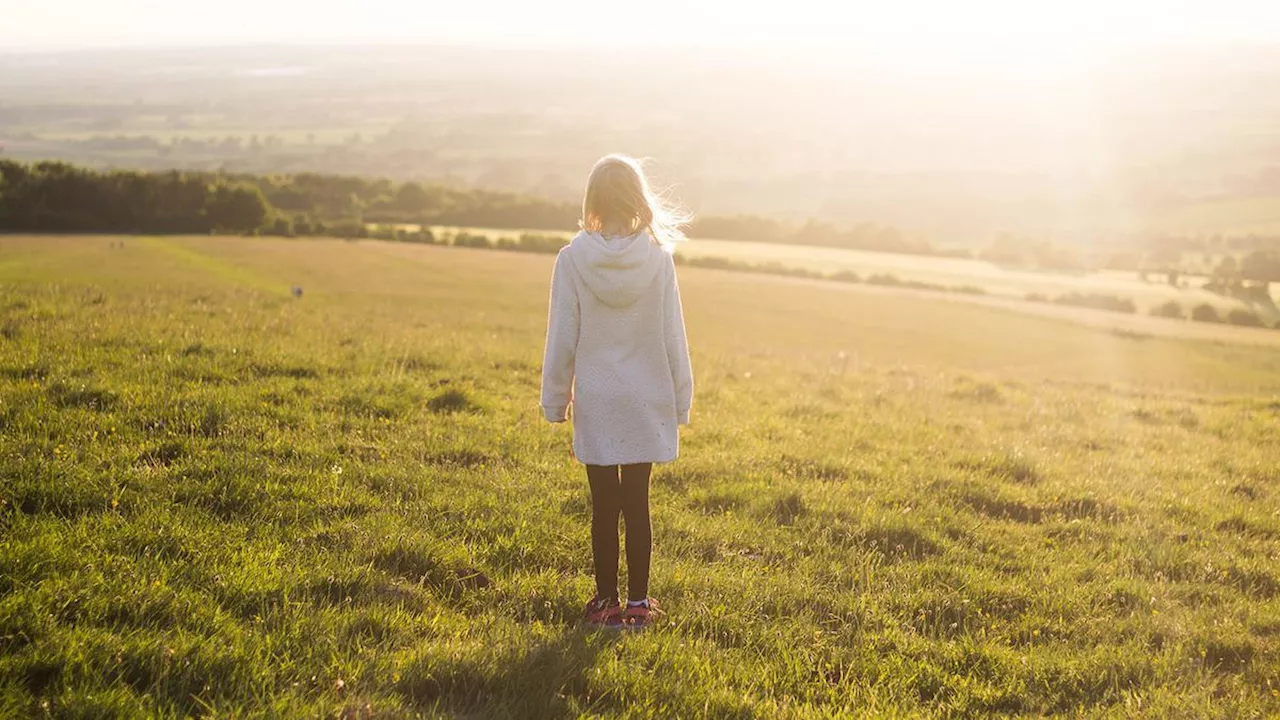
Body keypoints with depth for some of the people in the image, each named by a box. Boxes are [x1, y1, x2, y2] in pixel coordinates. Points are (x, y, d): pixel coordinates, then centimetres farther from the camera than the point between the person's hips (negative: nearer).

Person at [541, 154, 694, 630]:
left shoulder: (573, 259, -8)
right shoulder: (658, 258, -7)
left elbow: (562, 337, -4)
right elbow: (673, 337, -2)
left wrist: (556, 399, 7)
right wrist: (681, 401, 8)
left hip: (595, 400, -1)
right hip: (646, 399, 1)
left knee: (604, 505, 7)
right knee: (637, 503, 8)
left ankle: (606, 603, 14)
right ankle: (638, 603, 14)